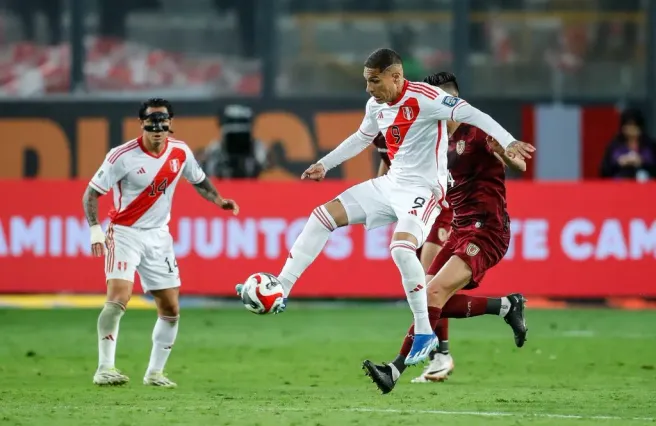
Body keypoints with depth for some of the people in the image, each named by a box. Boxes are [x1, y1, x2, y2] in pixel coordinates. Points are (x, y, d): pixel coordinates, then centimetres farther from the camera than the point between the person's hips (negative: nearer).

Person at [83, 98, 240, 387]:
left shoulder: (180, 152, -1)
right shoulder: (123, 156, -15)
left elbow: (199, 181, 18)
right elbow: (91, 192, -11)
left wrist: (219, 201, 1)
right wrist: (95, 230, -23)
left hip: (158, 236, 5)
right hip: (125, 233, -5)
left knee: (171, 310, 4)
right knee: (118, 298, -23)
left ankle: (155, 373, 17)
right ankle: (105, 369, -19)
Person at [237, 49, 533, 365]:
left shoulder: (424, 98, -19)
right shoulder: (376, 105, 6)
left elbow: (471, 114, -26)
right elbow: (361, 138, 26)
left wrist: (508, 142, -38)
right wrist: (324, 164, 29)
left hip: (423, 189, -9)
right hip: (390, 185, 9)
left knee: (400, 246, -32)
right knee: (323, 215, 3)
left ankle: (425, 333, -20)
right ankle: (279, 291, 9)